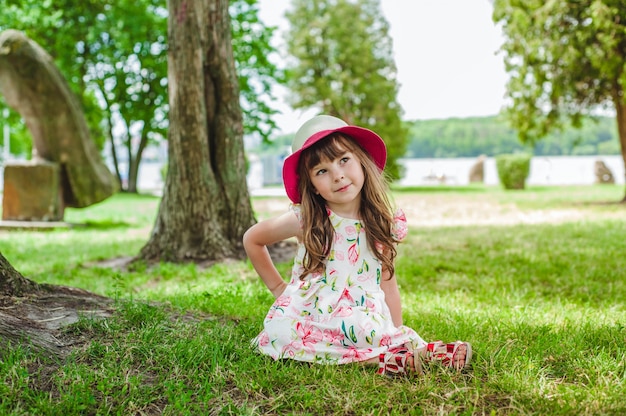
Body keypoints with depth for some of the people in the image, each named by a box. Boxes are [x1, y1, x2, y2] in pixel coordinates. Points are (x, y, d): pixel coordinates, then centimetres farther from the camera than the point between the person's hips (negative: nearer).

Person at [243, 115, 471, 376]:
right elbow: (252, 239, 10)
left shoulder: (382, 225, -1)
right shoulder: (304, 221, -6)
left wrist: (399, 336, -2)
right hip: (306, 321, 0)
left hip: (361, 322, 0)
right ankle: (377, 357, -30)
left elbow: (388, 285, 5)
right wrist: (277, 286, 9)